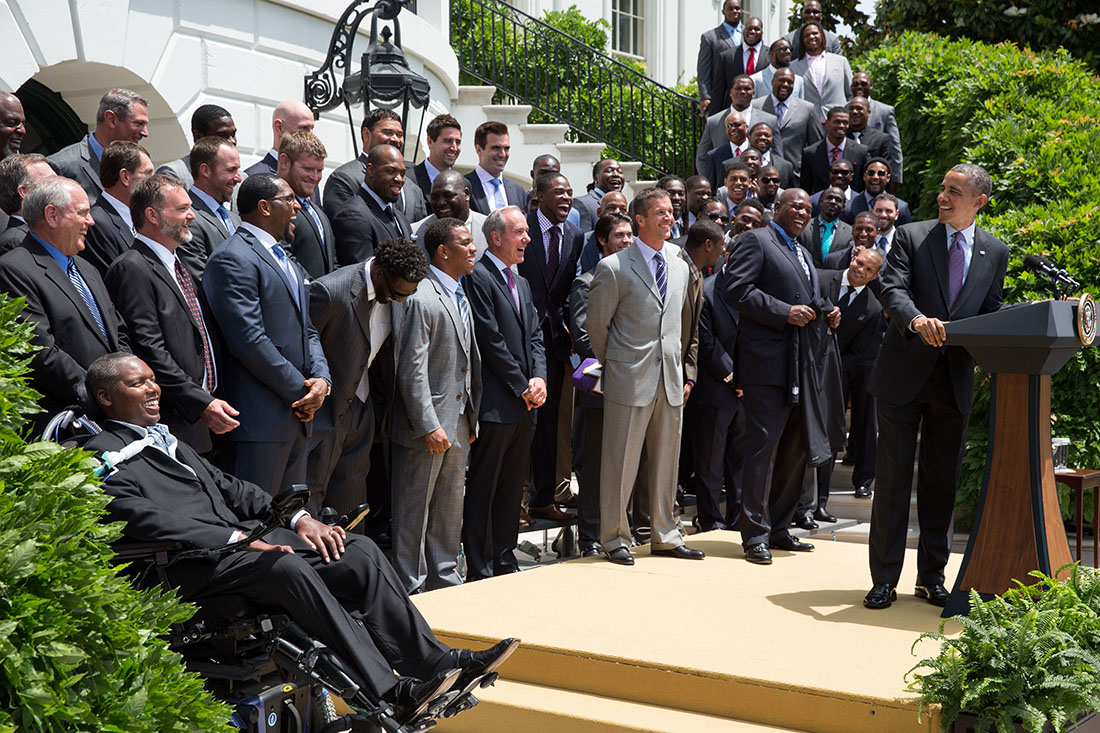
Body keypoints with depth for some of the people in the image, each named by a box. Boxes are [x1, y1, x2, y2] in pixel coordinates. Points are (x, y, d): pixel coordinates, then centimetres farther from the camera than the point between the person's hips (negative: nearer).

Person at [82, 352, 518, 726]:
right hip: (190, 570, -8)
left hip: (238, 537, 8)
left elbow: (230, 488, 22)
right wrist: (240, 541, -21)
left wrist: (298, 519, 5)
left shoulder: (168, 440, 28)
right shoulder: (103, 456, 1)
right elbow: (149, 521, -14)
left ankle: (434, 663, -11)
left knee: (361, 552, -9)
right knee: (289, 567, -35)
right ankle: (388, 695, -37)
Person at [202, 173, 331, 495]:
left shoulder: (287, 263, 22)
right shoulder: (233, 259, -11)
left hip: (298, 414, 9)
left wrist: (322, 378, 0)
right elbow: (249, 340, -18)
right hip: (262, 417, -9)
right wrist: (301, 390, -13)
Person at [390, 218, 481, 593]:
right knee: (415, 511, 1)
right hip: (427, 424, -9)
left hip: (459, 422, 9)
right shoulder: (420, 298, -15)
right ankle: (410, 589, 10)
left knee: (450, 508, 17)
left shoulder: (460, 296, 15)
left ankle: (444, 579, 29)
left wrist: (472, 418, 15)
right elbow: (412, 369, -19)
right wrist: (429, 426, -21)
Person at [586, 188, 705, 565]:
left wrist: (682, 373, 15)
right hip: (630, 379, -5)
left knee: (666, 462, 12)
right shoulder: (614, 268, -7)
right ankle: (615, 538, 12)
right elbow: (596, 323, 0)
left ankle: (664, 536, 23)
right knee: (621, 463, 0)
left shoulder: (680, 267, 13)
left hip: (670, 380, 6)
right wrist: (615, 367, 6)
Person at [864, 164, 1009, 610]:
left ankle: (931, 577, 21)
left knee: (941, 481, 9)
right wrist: (916, 320, -34)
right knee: (893, 477, 2)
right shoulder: (911, 237, -1)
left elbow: (991, 315, 11)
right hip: (904, 375, -2)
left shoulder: (994, 252, 8)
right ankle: (884, 580, 9)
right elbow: (893, 291, -14)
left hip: (954, 380, 3)